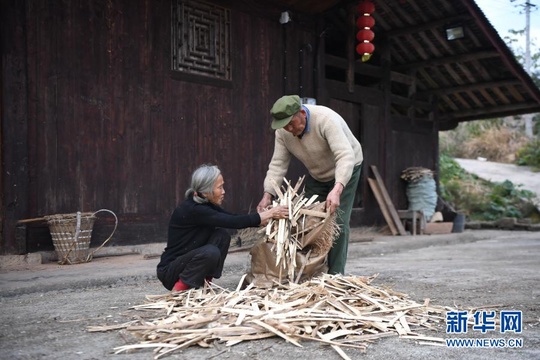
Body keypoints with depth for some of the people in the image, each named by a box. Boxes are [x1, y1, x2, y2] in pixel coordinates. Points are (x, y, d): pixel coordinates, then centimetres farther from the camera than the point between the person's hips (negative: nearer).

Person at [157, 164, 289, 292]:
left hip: (188, 260, 8)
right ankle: (181, 288, -10)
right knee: (211, 252, -32)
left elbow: (233, 219, 1)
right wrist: (269, 214, -24)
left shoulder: (205, 204, 1)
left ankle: (204, 282, -1)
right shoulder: (192, 209, -26)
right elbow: (232, 222, -30)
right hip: (169, 271, -8)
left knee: (222, 235, -9)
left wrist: (268, 215, -10)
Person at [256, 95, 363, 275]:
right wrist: (267, 195, -27)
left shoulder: (326, 119, -35)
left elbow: (345, 157, -42)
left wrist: (337, 190, -56)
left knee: (338, 223, -14)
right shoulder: (282, 131, -16)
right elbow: (278, 164, -14)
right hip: (316, 175, 6)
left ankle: (335, 274, -3)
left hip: (345, 170, -6)